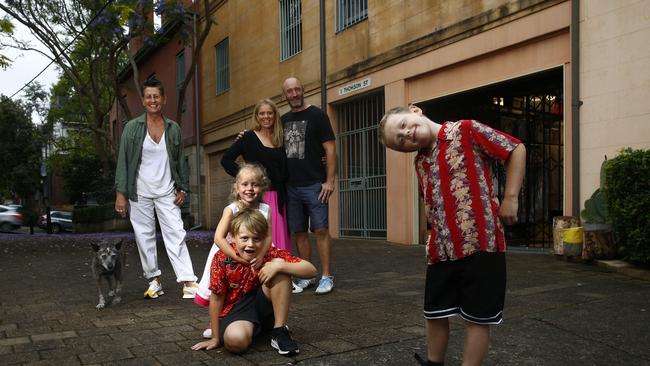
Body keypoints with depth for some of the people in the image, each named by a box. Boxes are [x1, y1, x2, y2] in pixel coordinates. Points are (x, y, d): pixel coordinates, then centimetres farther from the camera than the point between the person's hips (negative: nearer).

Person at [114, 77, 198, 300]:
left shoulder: (173, 128, 6)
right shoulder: (132, 127, 0)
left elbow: (180, 160, 12)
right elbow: (123, 161, -2)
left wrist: (182, 188, 6)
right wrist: (120, 193, -7)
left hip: (167, 192, 1)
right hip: (140, 193, 0)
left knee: (176, 234, -6)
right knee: (144, 237, 5)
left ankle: (188, 281, -8)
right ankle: (154, 280, 16)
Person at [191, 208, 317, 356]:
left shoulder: (271, 255, -14)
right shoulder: (222, 258, -17)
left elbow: (311, 270, -21)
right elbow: (216, 298, -9)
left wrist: (279, 265, -35)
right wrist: (215, 338, -5)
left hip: (264, 308, 2)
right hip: (235, 310, -2)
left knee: (279, 266, -24)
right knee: (235, 340, -39)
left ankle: (280, 331, -15)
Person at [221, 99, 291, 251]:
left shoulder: (280, 140, 14)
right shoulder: (249, 137, 2)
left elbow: (285, 169, 15)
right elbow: (226, 159, -1)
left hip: (278, 197, 4)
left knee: (279, 237, 4)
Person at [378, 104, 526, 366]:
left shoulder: (466, 131, -7)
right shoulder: (420, 162, 12)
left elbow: (516, 149, -5)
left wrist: (510, 197, -10)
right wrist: (434, 235, 10)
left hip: (480, 243, -6)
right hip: (441, 249, 7)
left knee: (476, 318, 5)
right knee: (434, 313, 15)